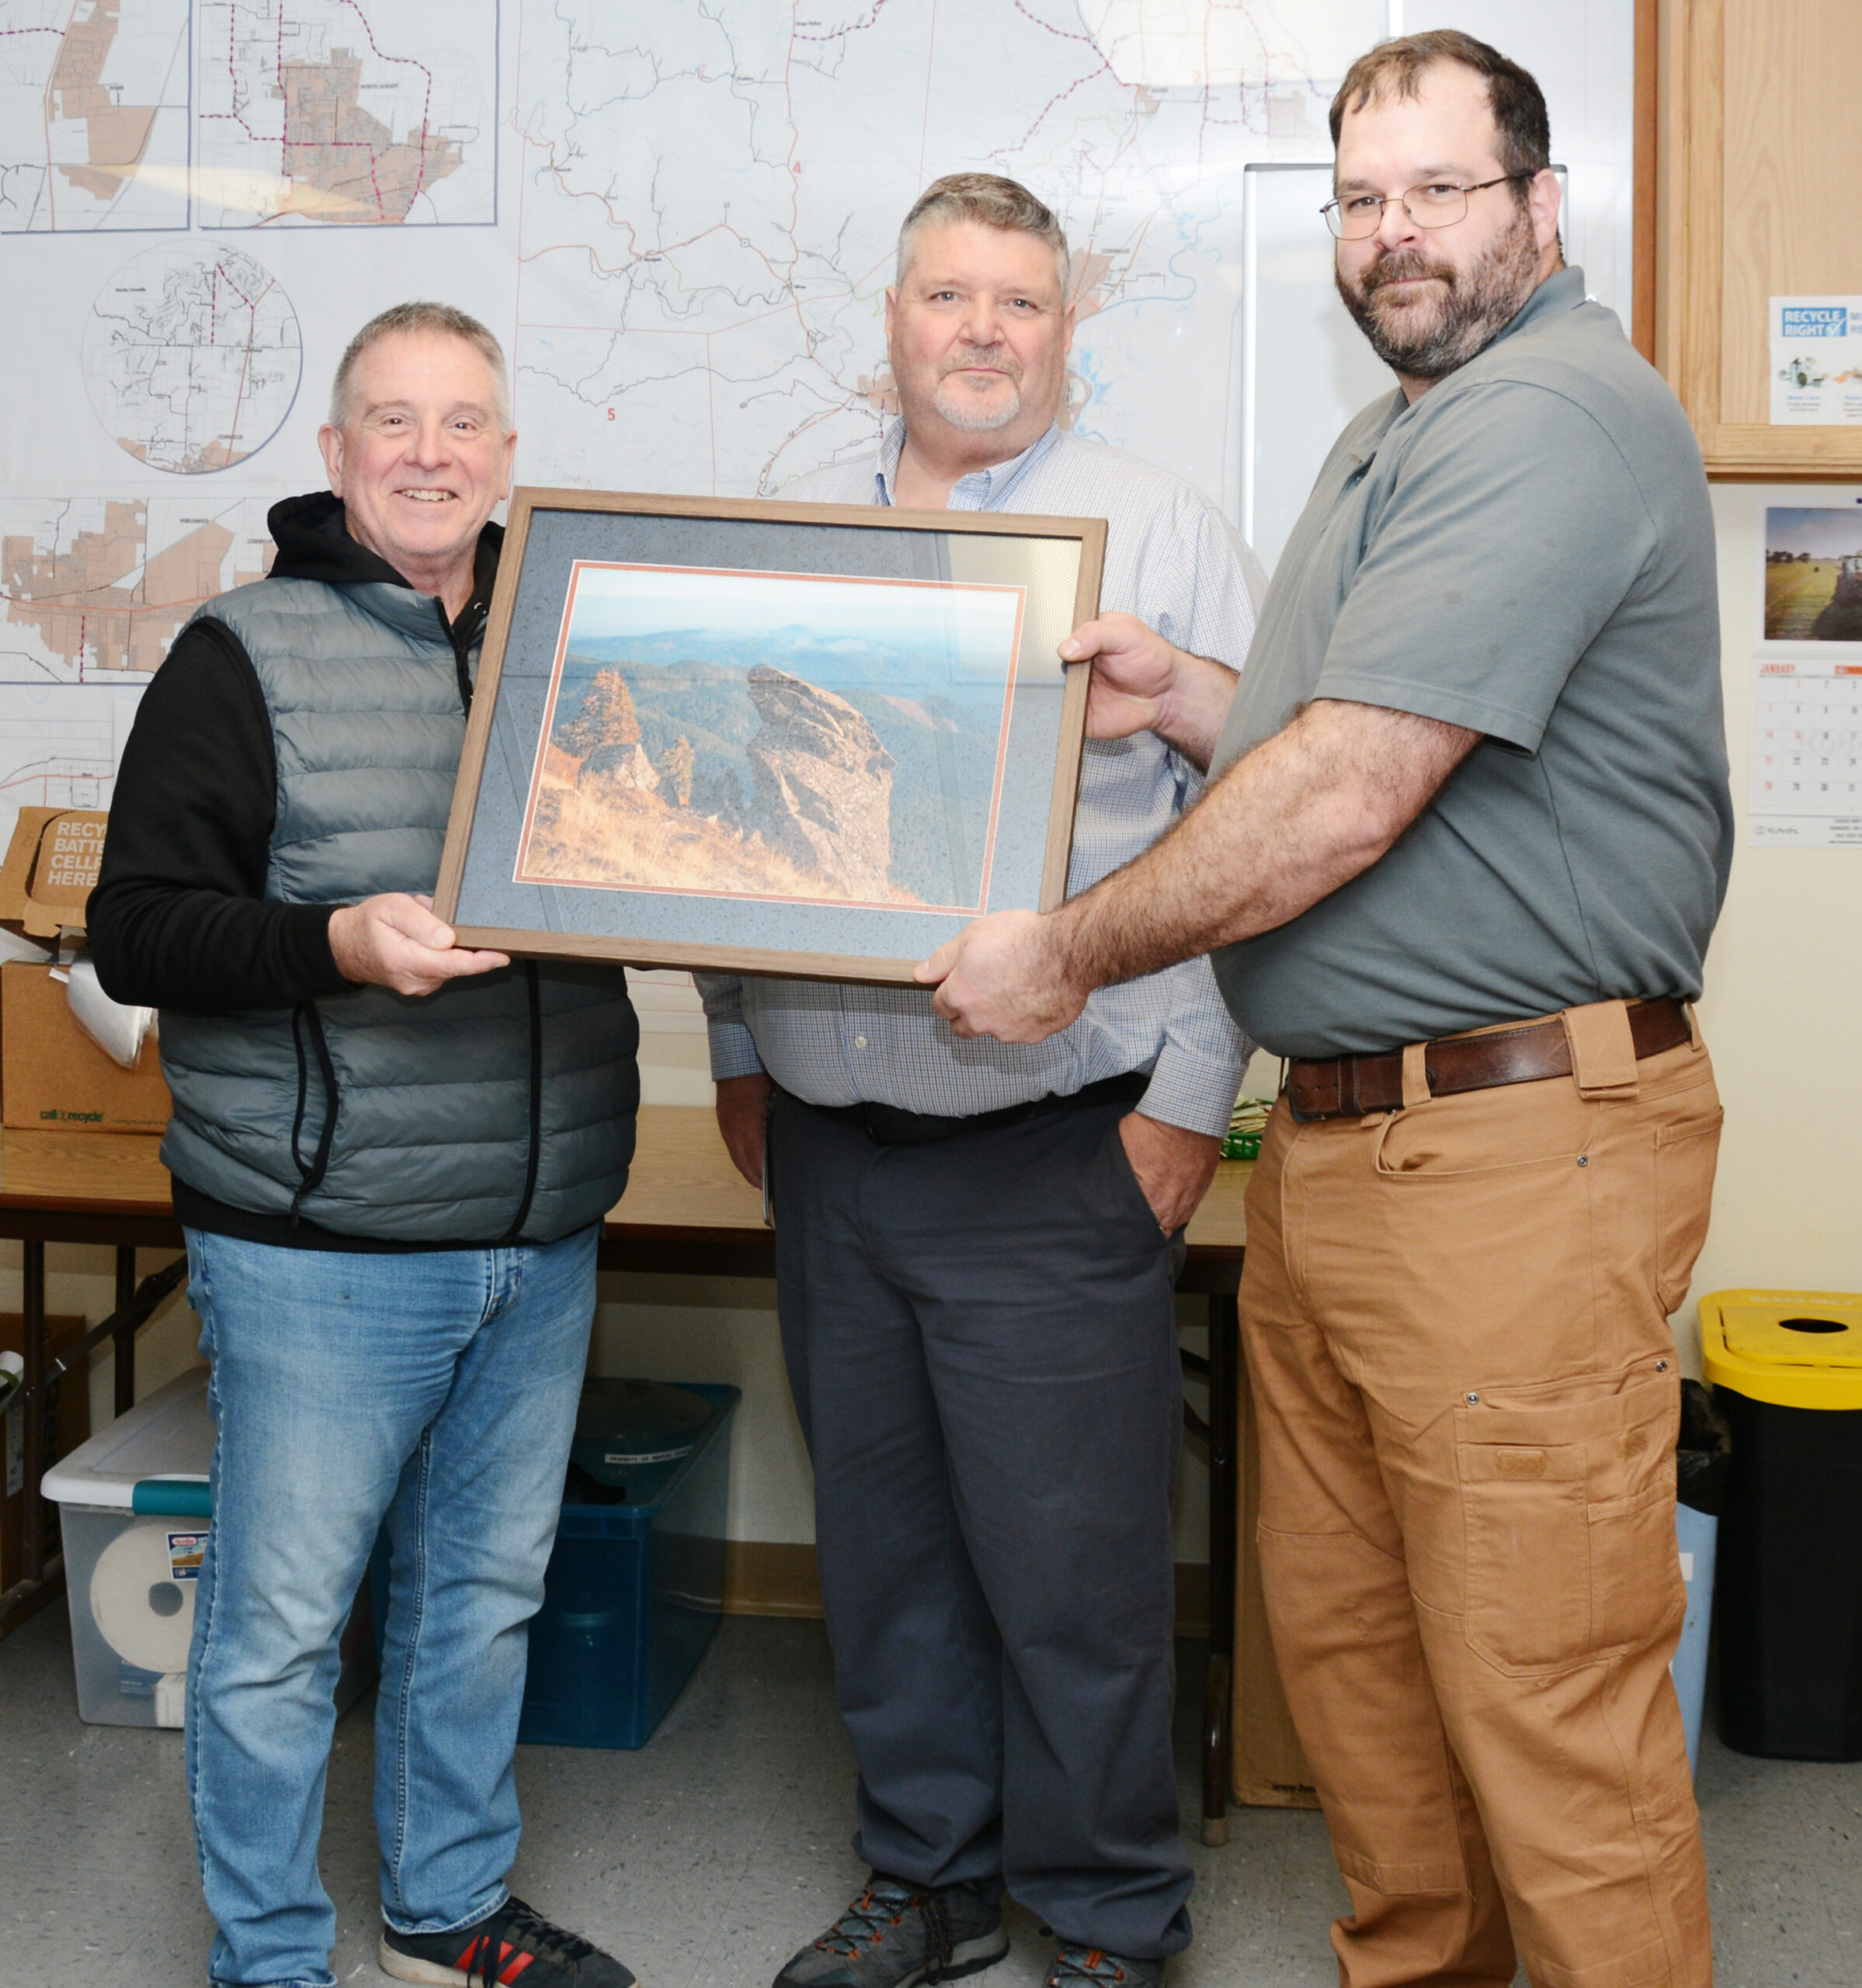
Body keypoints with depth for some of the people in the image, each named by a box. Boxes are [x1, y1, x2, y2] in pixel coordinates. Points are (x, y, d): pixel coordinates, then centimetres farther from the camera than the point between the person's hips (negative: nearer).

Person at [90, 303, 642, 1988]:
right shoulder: (245, 656, -4)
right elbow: (137, 930, -10)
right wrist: (334, 946, -25)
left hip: (542, 1241, 5)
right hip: (319, 1248, -5)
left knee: (487, 1593, 17)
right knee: (279, 1624, 4)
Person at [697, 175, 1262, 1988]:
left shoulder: (1161, 532, -1)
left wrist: (1190, 1095, -10)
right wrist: (738, 1052, 13)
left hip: (1053, 1151, -4)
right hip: (828, 1137, 5)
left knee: (1073, 1560, 0)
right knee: (883, 1541, 14)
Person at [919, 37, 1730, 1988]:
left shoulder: (1554, 417, -14)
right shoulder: (1396, 438, 21)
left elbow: (1348, 802, -21)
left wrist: (1068, 952, -11)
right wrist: (1190, 703, 8)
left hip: (1516, 1154, -10)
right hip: (1332, 1142, 10)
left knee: (1545, 1706, -2)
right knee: (1340, 1633, 16)